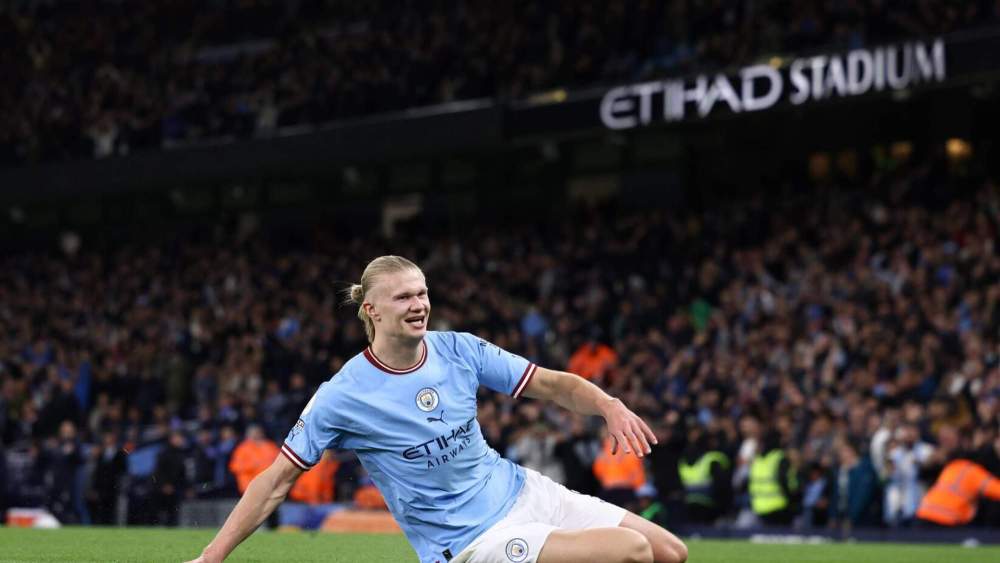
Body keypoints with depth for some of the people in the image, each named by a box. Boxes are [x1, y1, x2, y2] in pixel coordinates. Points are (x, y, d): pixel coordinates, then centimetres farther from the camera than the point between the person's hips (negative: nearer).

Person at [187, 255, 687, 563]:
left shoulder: (459, 350, -3)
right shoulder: (342, 396, -15)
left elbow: (551, 384, 1)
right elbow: (277, 481, -10)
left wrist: (609, 406, -20)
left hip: (518, 491, 7)